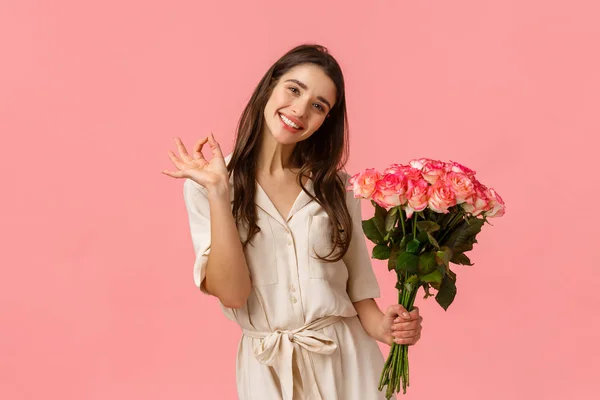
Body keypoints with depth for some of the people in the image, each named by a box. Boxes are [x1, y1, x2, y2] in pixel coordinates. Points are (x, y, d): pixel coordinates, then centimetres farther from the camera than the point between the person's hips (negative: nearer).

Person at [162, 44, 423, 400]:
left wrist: (380, 327, -15)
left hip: (346, 359, 2)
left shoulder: (336, 186, 1)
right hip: (267, 368, -2)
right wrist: (218, 192, -22)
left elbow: (357, 280, 4)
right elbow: (231, 293, -16)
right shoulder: (205, 183, -8)